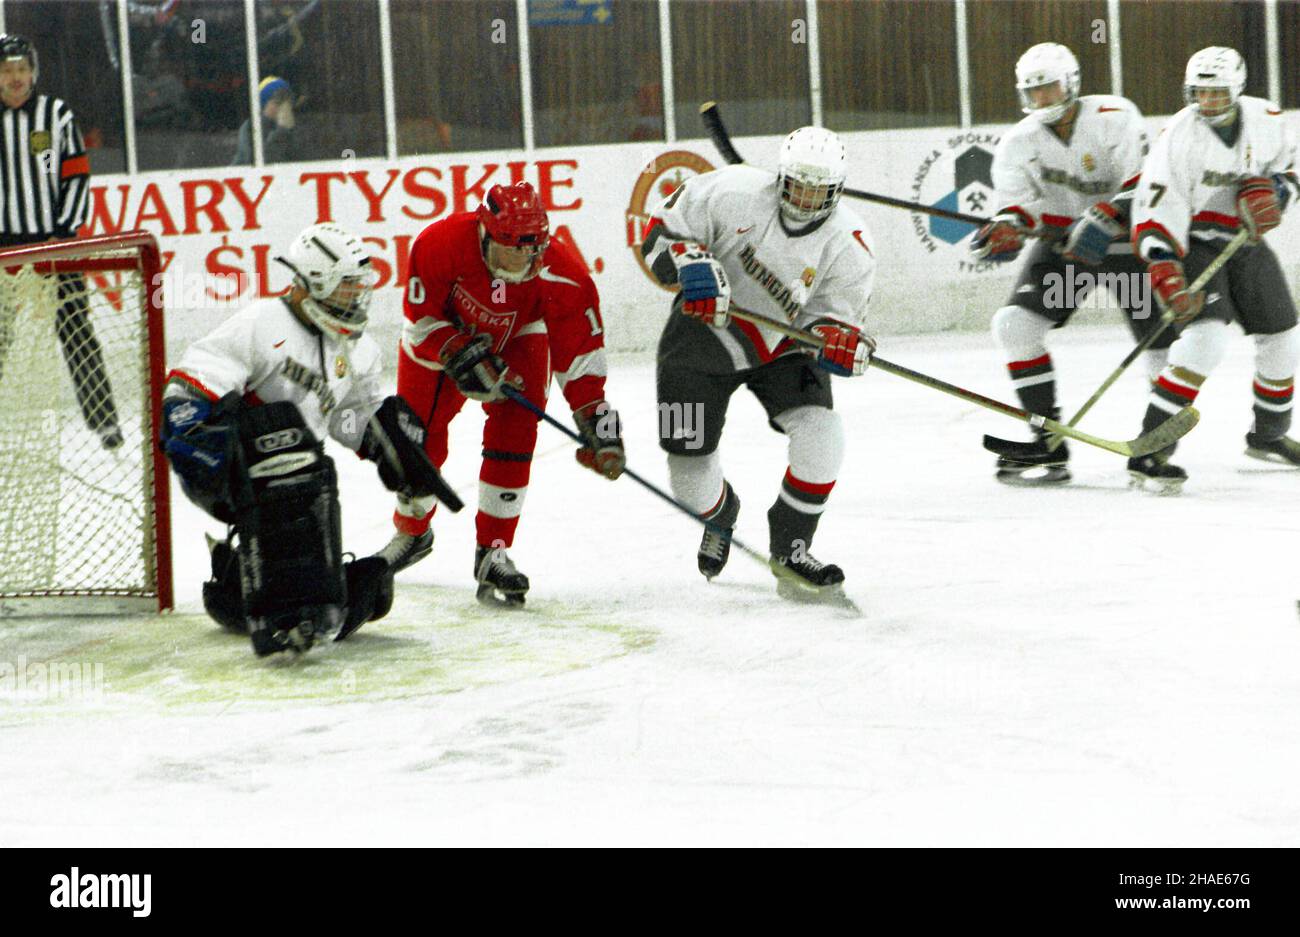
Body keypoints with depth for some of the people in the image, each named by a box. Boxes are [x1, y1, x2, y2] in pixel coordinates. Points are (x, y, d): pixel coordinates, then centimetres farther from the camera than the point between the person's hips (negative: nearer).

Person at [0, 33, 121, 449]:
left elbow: (77, 176, 3)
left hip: (54, 239, 0)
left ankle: (104, 420, 2)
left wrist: (64, 232, -6)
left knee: (75, 332, -2)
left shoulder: (56, 114, 3)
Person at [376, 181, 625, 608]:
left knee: (513, 434, -19)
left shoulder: (562, 276, -34)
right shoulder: (441, 243, -37)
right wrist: (462, 357, -35)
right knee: (418, 436, 4)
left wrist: (596, 420, -29)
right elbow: (423, 315, -23)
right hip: (440, 334, 0)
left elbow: (579, 349, -25)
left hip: (517, 339, 0)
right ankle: (412, 531, 32)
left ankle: (494, 550, -8)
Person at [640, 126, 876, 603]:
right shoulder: (734, 192, -23)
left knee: (820, 431, -24)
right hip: (704, 335, -1)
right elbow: (664, 229, -13)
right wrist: (692, 265, -32)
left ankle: (790, 550, -6)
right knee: (689, 465, 0)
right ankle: (720, 514, 40)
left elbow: (832, 315, -10)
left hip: (782, 347, 1)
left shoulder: (850, 247, -17)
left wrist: (837, 338, -34)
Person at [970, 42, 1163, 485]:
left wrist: (1107, 217, -33)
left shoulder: (1114, 117, -16)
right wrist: (1008, 227, -32)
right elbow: (1020, 202, -9)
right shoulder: (1017, 143, -4)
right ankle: (1048, 442, -10)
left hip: (1128, 238, -3)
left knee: (1162, 341, -6)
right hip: (1063, 241, 3)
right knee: (1014, 323, -15)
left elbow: (1145, 183, -20)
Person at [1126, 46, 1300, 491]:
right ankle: (1148, 453, -28)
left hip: (1245, 242, 6)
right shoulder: (1179, 136, -21)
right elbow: (1155, 213, -25)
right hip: (1194, 241, -6)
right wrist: (1166, 274, -37)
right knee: (1206, 337, -26)